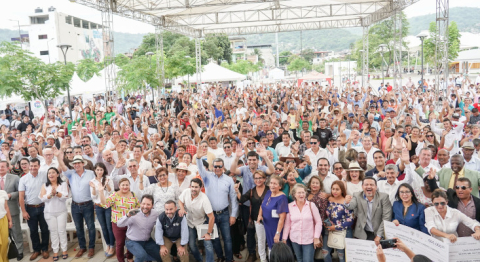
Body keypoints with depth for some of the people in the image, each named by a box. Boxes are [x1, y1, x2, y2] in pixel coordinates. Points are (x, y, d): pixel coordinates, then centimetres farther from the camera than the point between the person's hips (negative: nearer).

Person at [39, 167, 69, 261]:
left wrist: (56, 192, -23)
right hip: (49, 212, 1)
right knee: (53, 231, 4)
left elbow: (65, 197, -10)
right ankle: (55, 251, 10)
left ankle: (64, 250, 11)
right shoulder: (45, 186, 5)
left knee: (62, 231, 1)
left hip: (61, 212, -1)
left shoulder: (64, 184, 0)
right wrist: (51, 194, -22)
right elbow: (42, 198, -5)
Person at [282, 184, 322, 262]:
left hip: (309, 240, -2)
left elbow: (318, 222, -2)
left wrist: (316, 238, -6)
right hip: (295, 239, 2)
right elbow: (287, 224, 4)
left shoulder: (311, 205, -6)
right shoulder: (290, 206, -2)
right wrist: (284, 238, 4)